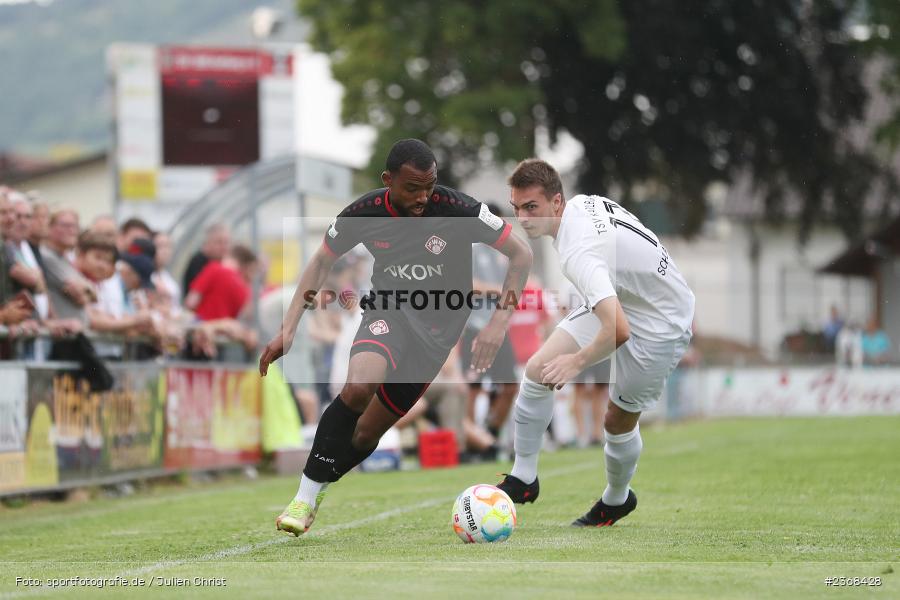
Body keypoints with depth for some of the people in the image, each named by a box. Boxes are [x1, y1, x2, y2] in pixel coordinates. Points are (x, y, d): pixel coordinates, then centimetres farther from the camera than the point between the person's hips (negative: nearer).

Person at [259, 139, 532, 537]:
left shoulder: (458, 209, -20)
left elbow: (521, 254, -11)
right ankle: (305, 497, -19)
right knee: (359, 387, -31)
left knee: (367, 433, -2)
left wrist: (498, 324, -17)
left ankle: (316, 490, 24)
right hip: (388, 310, 0)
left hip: (438, 325, 0)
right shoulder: (364, 213, -13)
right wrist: (288, 328, -3)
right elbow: (322, 261, 4)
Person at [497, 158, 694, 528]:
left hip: (660, 325, -9)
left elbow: (618, 329, -45)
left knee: (619, 421, 3)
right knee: (537, 368, -2)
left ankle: (617, 500, 33)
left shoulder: (578, 252, -37)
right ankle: (523, 478, 7)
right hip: (620, 301, 9)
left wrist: (578, 361, -28)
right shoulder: (581, 203, -10)